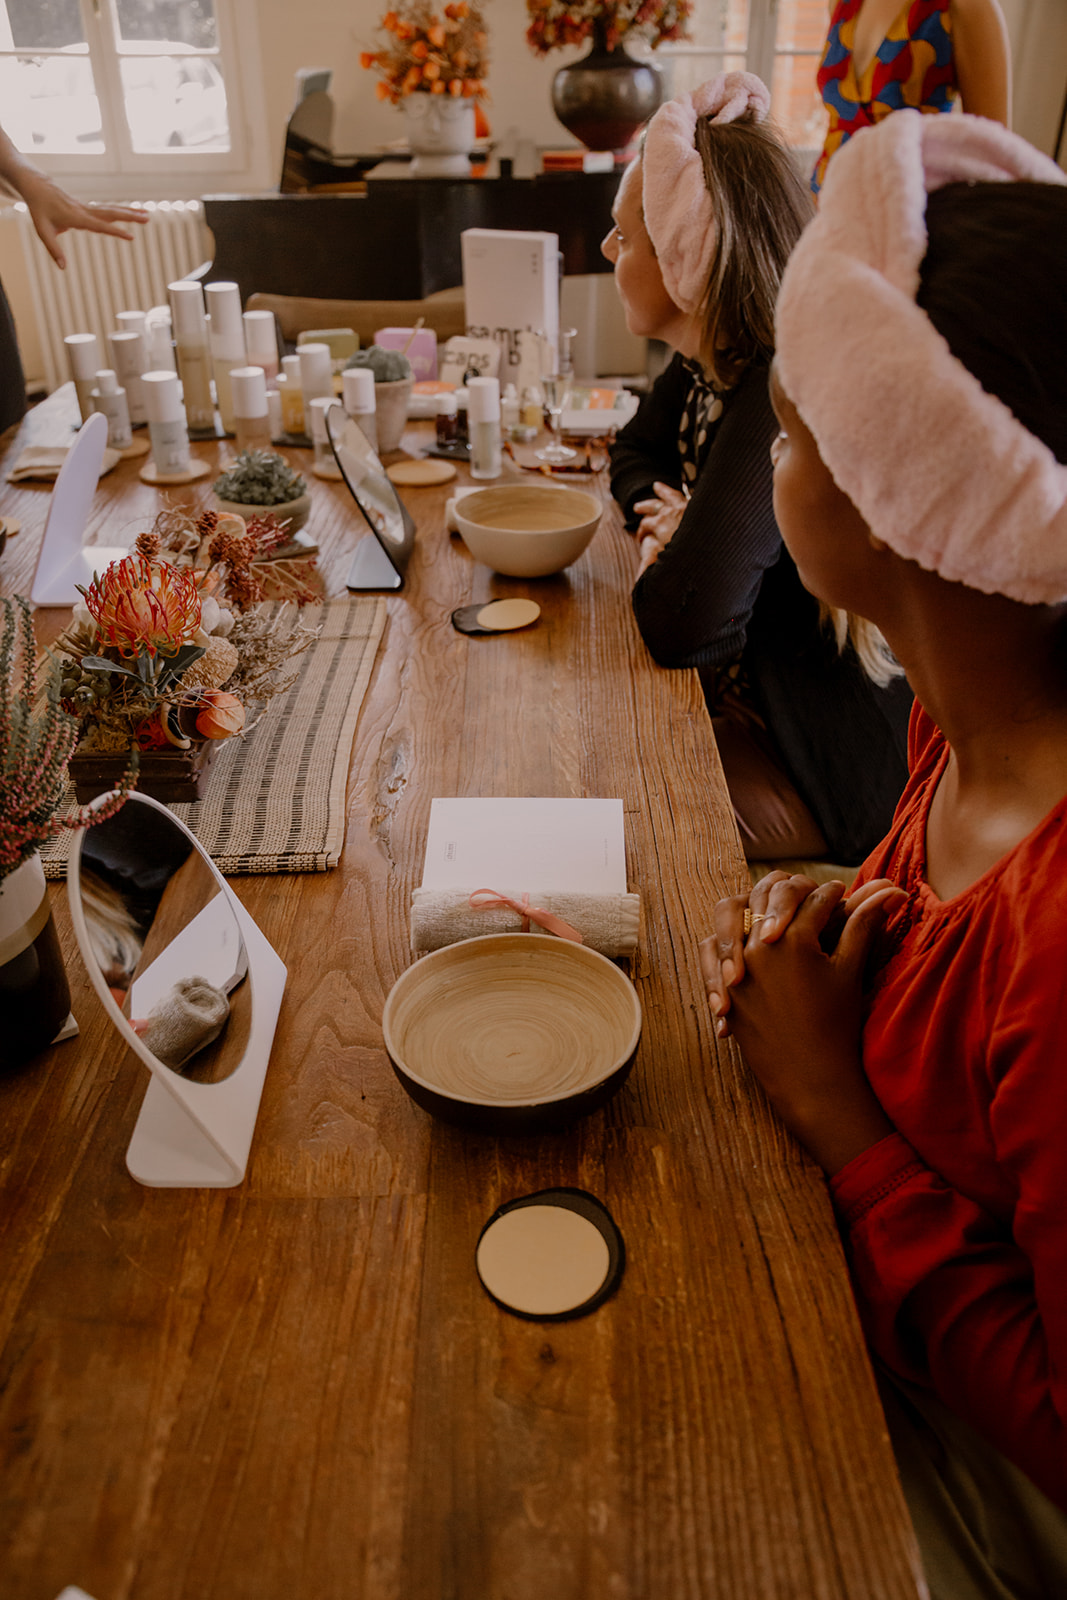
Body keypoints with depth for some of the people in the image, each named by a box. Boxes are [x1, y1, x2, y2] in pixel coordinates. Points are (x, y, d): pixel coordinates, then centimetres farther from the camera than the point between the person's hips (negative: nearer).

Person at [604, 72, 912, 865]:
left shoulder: (785, 401, -29)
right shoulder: (707, 366, -1)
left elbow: (682, 627, -37)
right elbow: (636, 453, 20)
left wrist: (661, 562, -12)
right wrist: (663, 518, -3)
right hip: (744, 700, 8)